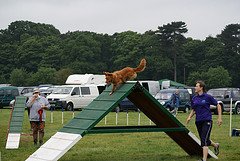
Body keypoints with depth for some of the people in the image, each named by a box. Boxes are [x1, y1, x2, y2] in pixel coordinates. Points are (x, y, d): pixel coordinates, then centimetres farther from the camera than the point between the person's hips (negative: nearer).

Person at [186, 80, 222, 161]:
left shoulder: (207, 97, -6)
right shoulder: (194, 98, 8)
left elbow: (218, 106, 1)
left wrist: (219, 118, -3)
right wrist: (189, 117, 0)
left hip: (207, 121, -6)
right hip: (198, 121, 6)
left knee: (204, 141, -15)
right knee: (205, 140, 16)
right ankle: (216, 145, 45)